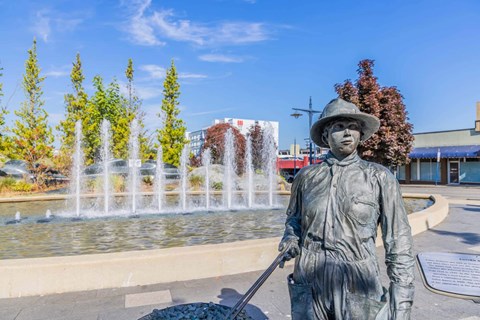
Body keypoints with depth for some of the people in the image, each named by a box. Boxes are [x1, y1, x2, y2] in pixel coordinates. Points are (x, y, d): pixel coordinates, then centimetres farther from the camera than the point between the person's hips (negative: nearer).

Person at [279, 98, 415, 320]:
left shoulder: (379, 177, -5)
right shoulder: (306, 176, 2)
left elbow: (398, 242, -3)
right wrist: (290, 240, -3)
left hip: (358, 290, -2)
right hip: (309, 286, 2)